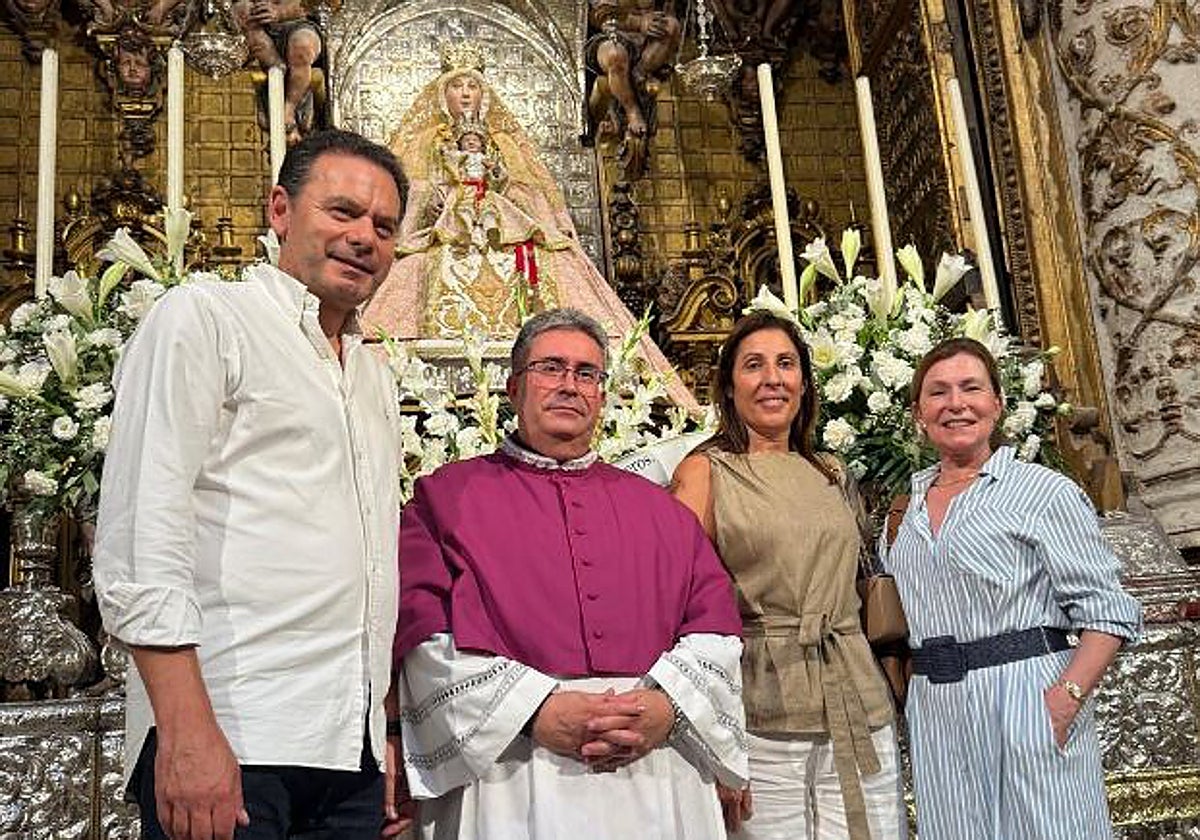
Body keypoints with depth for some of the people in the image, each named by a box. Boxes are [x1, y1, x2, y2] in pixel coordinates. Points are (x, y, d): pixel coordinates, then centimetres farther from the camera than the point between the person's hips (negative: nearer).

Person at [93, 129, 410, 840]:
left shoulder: (377, 377, 21)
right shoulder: (201, 317, -1)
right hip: (229, 738, -6)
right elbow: (140, 536, -11)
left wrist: (387, 739, 16)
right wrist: (186, 729, -19)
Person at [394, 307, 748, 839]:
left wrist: (668, 706, -9)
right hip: (516, 781, -3)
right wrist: (536, 711, -15)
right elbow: (427, 636, -5)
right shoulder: (448, 495, 7)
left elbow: (715, 625, 10)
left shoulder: (657, 508, 18)